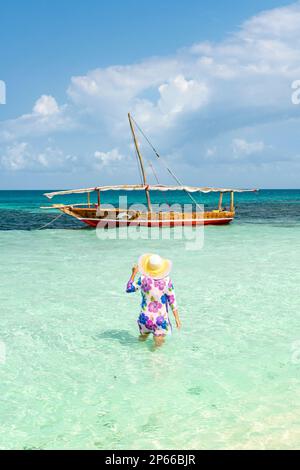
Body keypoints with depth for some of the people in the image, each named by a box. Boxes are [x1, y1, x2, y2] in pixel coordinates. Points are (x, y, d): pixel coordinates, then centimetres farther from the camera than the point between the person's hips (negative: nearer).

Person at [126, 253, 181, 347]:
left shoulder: (143, 279, -13)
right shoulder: (167, 280, -11)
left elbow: (129, 289, 2)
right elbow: (172, 301, -7)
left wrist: (134, 273, 11)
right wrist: (177, 318, 1)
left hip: (146, 318, 2)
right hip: (161, 320, -2)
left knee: (142, 337, 28)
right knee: (160, 336, 15)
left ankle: (144, 335, 6)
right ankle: (158, 337, -8)